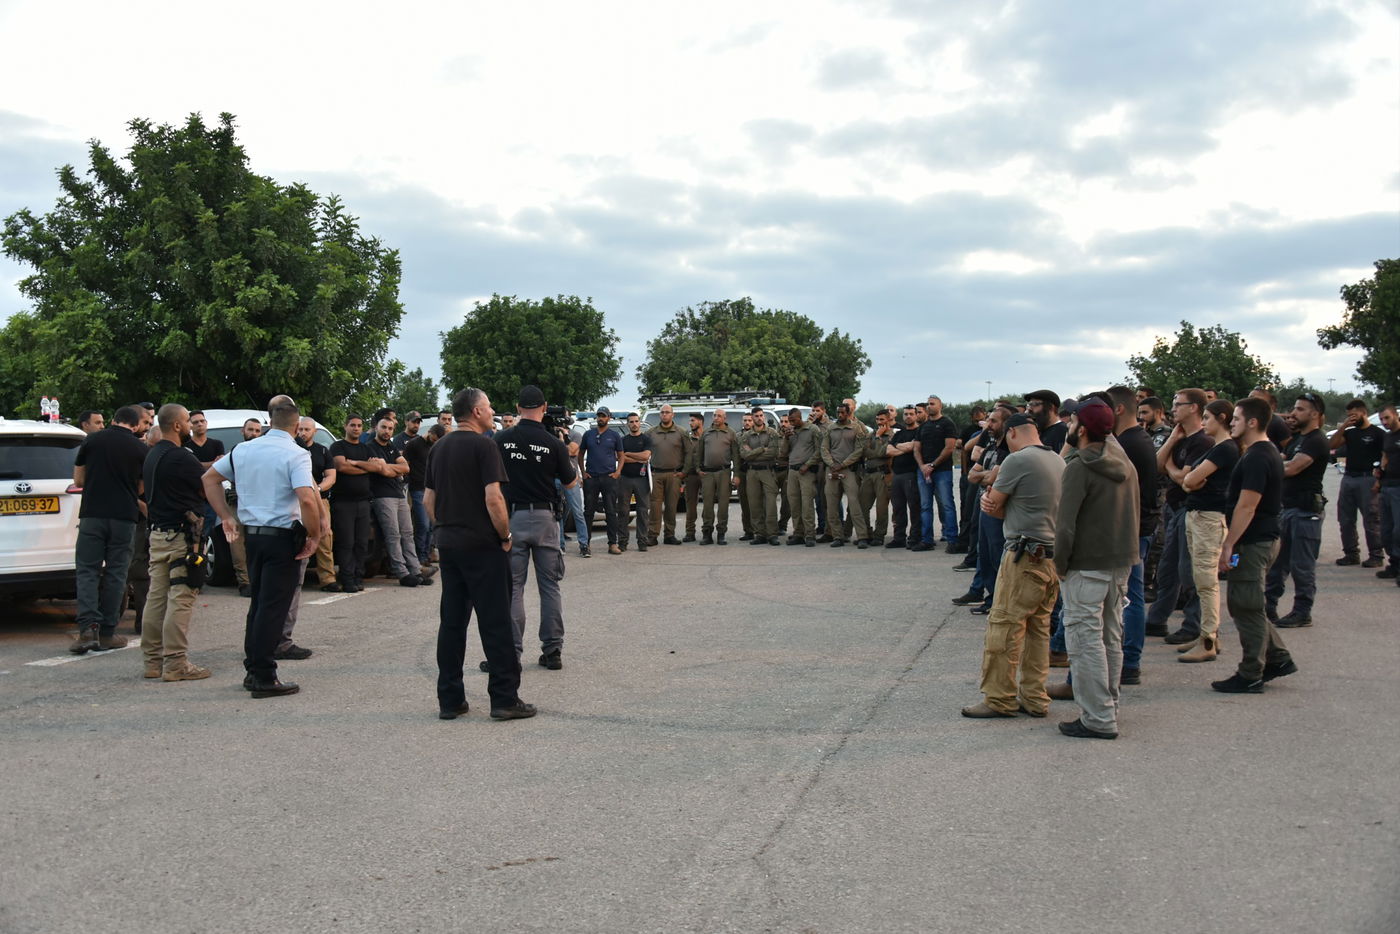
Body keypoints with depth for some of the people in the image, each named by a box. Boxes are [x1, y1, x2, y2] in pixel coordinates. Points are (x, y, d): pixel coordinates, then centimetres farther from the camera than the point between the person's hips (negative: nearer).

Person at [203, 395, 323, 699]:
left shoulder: (243, 450, 8)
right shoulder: (296, 455, -13)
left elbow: (209, 478, 16)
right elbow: (307, 499, -25)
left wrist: (227, 518, 15)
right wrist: (315, 535, -13)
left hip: (251, 534, 7)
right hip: (283, 537, -6)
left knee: (259, 603, 18)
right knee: (274, 608, -1)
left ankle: (253, 670, 25)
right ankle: (264, 678, 3)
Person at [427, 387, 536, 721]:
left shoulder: (439, 448, 12)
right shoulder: (483, 445, -12)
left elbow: (428, 500, 14)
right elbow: (493, 499, -20)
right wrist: (505, 536, -9)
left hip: (448, 543, 7)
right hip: (482, 545, -7)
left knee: (451, 621, 10)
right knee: (495, 622, -2)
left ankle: (450, 700, 13)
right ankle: (505, 698, 2)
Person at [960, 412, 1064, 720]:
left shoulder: (1017, 460, -12)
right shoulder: (1058, 460, 14)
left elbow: (994, 507, -8)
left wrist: (990, 497, 14)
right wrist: (995, 498, 0)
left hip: (1025, 556, -9)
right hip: (1054, 554, 9)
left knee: (1004, 627, -3)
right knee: (1038, 628, 13)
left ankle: (999, 699, 1)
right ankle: (1034, 699, 17)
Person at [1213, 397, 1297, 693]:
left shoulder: (1256, 458, -20)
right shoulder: (1267, 452, 14)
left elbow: (1246, 506, -24)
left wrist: (1228, 545, -21)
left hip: (1252, 543, -10)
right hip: (1264, 538, 10)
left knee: (1246, 608, -2)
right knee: (1249, 605, 19)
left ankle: (1250, 676, 6)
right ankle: (1278, 659, 24)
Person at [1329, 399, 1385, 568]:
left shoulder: (1377, 433, -2)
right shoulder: (1350, 433, 15)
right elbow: (1331, 445, 3)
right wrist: (1343, 426, -4)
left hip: (1367, 480, -6)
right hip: (1348, 478, 6)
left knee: (1371, 520, -4)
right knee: (1346, 520, 8)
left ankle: (1376, 555, 3)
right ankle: (1351, 554, 16)